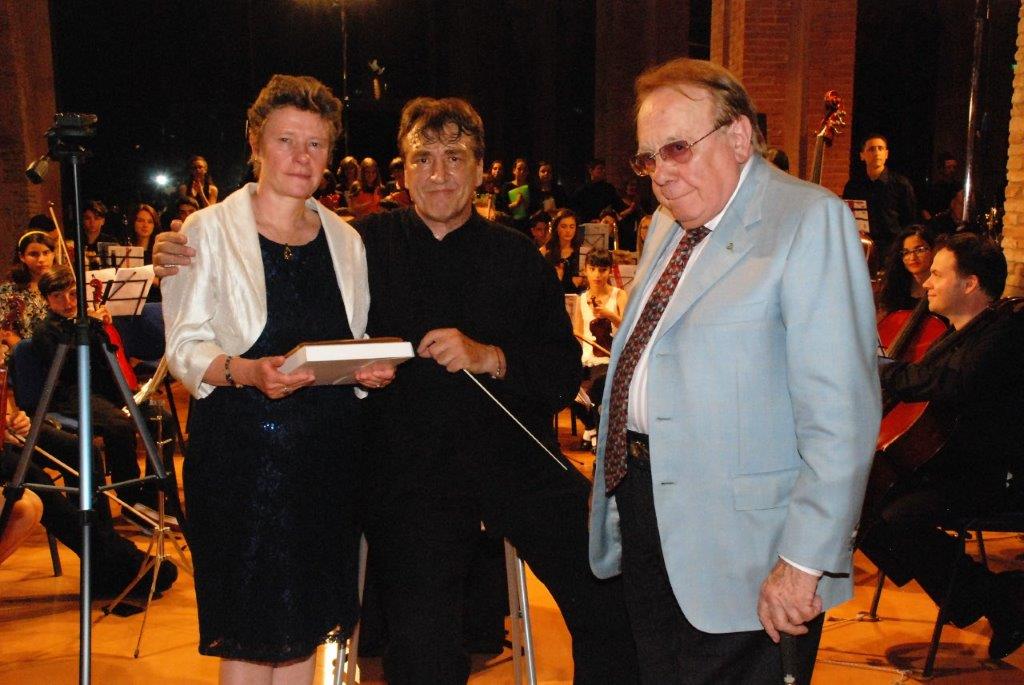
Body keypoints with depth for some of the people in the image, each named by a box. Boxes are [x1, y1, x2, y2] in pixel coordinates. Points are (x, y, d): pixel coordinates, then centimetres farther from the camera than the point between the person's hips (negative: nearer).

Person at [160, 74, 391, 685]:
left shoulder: (345, 239, 12)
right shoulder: (209, 231, -1)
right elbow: (185, 348, -5)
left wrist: (375, 368, -5)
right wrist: (244, 370, -24)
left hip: (327, 448, 4)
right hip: (242, 447, -4)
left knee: (306, 620, 10)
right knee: (249, 626, 0)